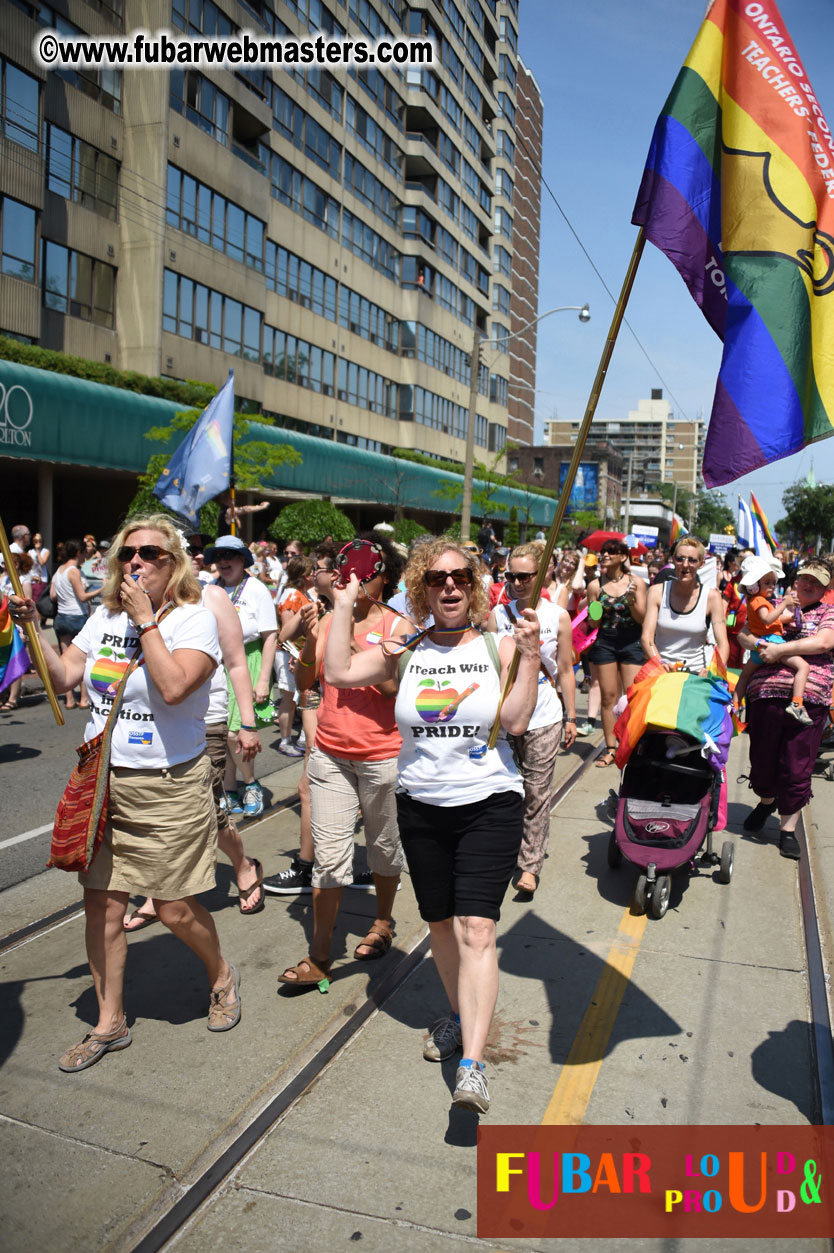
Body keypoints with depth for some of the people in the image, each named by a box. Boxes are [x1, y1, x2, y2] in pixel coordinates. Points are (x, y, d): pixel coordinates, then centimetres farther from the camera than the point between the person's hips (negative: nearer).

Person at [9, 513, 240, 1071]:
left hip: (169, 785, -5)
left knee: (175, 908, 3)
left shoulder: (194, 617, -10)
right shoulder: (105, 616, 9)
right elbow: (62, 677, 7)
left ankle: (222, 976, 33)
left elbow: (174, 686, -26)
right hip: (102, 779, 6)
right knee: (102, 904, 9)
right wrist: (32, 626, -3)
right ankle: (110, 1024, 26)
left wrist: (145, 620, -20)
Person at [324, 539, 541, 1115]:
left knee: (476, 928, -11)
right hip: (422, 806, 3)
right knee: (440, 923, 16)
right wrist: (345, 604, -3)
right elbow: (338, 672, -6)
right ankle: (459, 1012, 41)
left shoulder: (499, 647, -1)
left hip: (490, 804, -3)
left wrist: (530, 657, -17)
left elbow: (516, 722, -10)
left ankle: (473, 1066, -9)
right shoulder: (405, 651, 4)